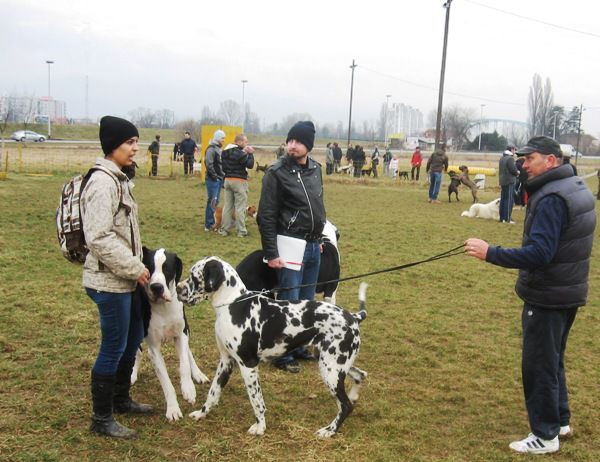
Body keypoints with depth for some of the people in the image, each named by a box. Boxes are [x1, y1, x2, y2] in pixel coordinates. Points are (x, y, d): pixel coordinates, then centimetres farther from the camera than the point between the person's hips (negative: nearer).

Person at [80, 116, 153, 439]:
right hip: (109, 280, -10)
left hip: (123, 278, 10)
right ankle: (102, 419, 12)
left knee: (133, 337, 20)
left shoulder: (118, 180, 11)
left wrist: (135, 266, 15)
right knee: (114, 347, -1)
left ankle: (121, 399, 37)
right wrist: (135, 267, -20)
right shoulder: (102, 183, -19)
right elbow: (99, 238, -26)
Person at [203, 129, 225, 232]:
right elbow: (209, 164, -22)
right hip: (213, 180, -9)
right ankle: (208, 225, -1)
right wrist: (214, 176, -17)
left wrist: (222, 176, 12)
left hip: (219, 179, 9)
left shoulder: (218, 149, 15)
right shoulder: (211, 149, -14)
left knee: (215, 202, 13)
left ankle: (212, 222, 22)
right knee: (212, 202, -6)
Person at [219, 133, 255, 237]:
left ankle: (224, 229, 13)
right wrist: (250, 154, -1)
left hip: (227, 180, 7)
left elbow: (223, 166, 12)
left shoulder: (225, 152, 9)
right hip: (239, 181, -7)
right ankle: (241, 231, 2)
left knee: (227, 205, 11)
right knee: (240, 206, -1)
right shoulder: (240, 152, -16)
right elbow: (250, 165, -13)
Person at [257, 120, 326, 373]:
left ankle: (299, 347, 26)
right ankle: (282, 355, 10)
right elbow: (266, 216, -12)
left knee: (307, 301, 13)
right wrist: (271, 253, -15)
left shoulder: (315, 169, 7)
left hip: (313, 246, 7)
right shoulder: (277, 172, -11)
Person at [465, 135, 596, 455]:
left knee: (538, 365, 2)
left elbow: (539, 254, -30)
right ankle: (560, 420, 36)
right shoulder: (577, 188, 9)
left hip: (547, 297, -10)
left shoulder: (551, 199, -23)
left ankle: (545, 436, 14)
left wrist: (490, 254, -31)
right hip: (569, 292, 10)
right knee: (553, 359, 23)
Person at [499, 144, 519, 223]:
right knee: (509, 200, -6)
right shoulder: (510, 158, -15)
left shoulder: (502, 158, 13)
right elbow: (513, 170, -19)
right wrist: (517, 172, 2)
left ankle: (502, 218, 16)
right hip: (510, 182, -9)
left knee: (503, 199, 12)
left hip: (502, 181, 9)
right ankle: (508, 218, -8)